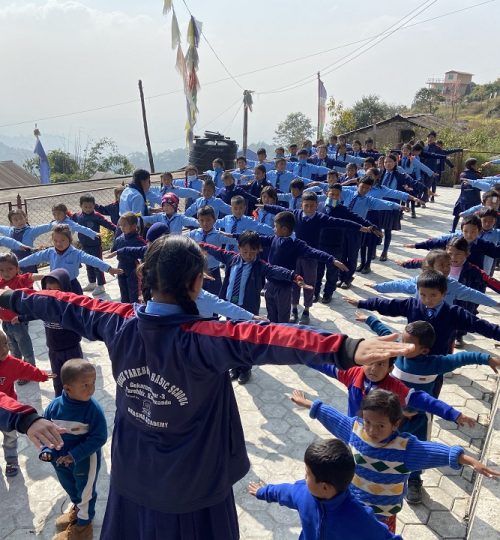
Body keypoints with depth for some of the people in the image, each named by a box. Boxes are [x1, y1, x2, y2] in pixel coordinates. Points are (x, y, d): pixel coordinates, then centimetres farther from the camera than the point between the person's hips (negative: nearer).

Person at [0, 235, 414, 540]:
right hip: (192, 484, -4)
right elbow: (259, 340, -48)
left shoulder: (119, 323, -14)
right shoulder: (201, 339, -32)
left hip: (133, 475, 5)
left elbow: (67, 306, 2)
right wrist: (346, 349, -60)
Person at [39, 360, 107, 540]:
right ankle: (77, 507, 61)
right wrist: (47, 450, -17)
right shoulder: (55, 405, -20)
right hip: (60, 459, 5)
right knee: (69, 487, 31)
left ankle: (83, 523, 46)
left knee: (85, 492, 19)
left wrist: (75, 455, -27)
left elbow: (99, 437, -25)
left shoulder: (93, 409, -31)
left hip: (86, 461, -5)